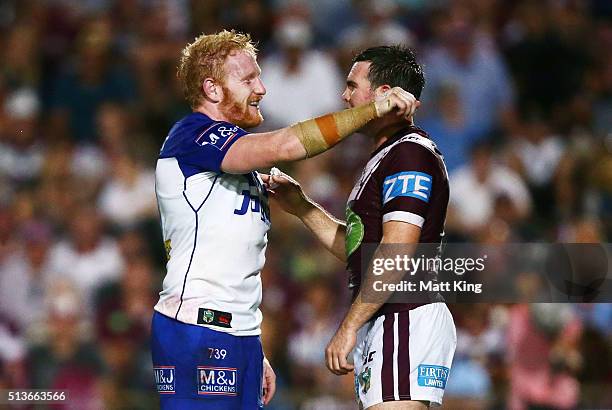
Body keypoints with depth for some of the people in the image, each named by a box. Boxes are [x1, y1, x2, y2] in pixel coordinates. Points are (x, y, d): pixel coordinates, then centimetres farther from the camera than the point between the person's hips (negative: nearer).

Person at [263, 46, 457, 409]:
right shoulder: (387, 155, 23)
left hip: (406, 321, -11)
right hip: (387, 324, 11)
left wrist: (349, 327, -21)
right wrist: (300, 206, 20)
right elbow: (359, 249, 26)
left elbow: (396, 253, -20)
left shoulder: (410, 153, -11)